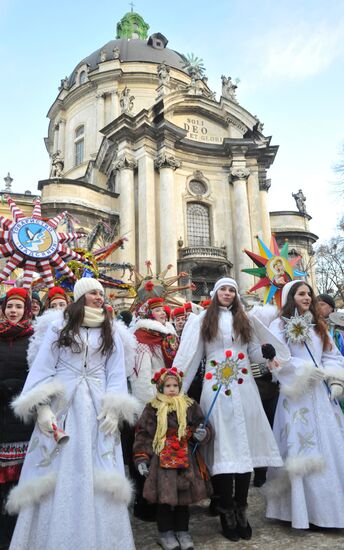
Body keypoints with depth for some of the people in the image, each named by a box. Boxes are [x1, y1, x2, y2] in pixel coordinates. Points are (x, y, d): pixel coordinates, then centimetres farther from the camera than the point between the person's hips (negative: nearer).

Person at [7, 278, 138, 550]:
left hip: (97, 409, 1)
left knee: (97, 477, 3)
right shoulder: (59, 327, 5)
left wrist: (114, 410, -5)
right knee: (54, 474, 3)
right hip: (60, 405, -1)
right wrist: (42, 407, -10)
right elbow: (42, 368, 1)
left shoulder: (112, 332, 10)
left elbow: (116, 374, 6)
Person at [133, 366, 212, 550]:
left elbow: (201, 427, 9)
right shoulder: (152, 408, -2)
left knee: (184, 497, 10)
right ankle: (165, 532, 26)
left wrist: (203, 434, -14)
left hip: (186, 460, 2)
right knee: (164, 498, 4)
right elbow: (143, 435, -3)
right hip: (162, 461, -2)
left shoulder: (190, 406, 4)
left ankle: (182, 531, 31)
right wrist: (142, 459, -9)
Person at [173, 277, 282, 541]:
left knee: (245, 444, 3)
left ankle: (241, 510, 15)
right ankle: (227, 512, 10)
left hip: (244, 387, 3)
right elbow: (192, 356, 2)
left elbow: (256, 354, 13)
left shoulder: (244, 320, 16)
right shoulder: (203, 320, 7)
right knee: (222, 446, -3)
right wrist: (177, 387, -2)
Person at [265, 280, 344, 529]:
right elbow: (277, 359, -12)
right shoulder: (279, 325, -2)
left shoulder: (318, 324, 16)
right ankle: (303, 508, 9)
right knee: (301, 448, -2)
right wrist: (306, 370, -16)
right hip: (297, 393, -6)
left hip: (322, 393, 6)